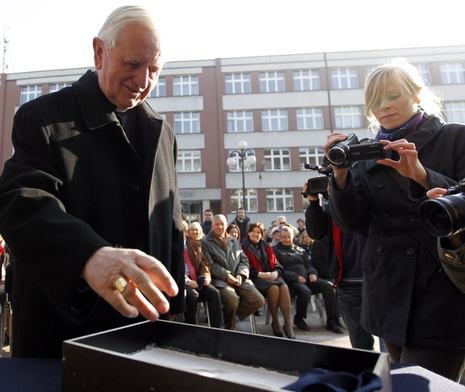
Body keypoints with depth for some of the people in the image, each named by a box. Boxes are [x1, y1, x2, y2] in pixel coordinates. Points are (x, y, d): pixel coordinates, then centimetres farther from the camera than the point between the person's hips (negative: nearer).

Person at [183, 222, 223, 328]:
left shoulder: (200, 245, 19)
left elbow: (205, 263, 14)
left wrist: (206, 276, -7)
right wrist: (187, 280, -18)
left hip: (198, 279, 4)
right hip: (183, 279, -4)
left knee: (214, 292, -23)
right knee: (192, 295, -35)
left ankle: (217, 328, -19)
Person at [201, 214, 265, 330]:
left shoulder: (234, 241, 22)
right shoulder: (205, 242, 4)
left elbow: (244, 260, 16)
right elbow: (209, 264, -7)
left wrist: (240, 275, -3)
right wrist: (226, 276, -15)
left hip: (238, 278, 5)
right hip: (220, 280, -5)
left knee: (259, 300, -13)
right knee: (233, 299, -34)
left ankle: (232, 315, 7)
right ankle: (230, 328, -4)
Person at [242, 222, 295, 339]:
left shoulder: (265, 246, 19)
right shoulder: (244, 247, 2)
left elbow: (275, 262, 15)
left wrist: (276, 272, -8)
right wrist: (261, 274, -17)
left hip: (271, 275, 5)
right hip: (255, 277, -4)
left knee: (284, 287, -28)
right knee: (274, 288, -33)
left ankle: (288, 325, -26)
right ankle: (275, 322, -14)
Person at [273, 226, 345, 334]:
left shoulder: (299, 249, 24)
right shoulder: (276, 250, 6)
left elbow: (308, 264, 22)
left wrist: (313, 273, -3)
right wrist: (296, 277, -18)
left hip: (306, 278, 6)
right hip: (291, 281, -6)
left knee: (328, 286, -16)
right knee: (305, 291, -35)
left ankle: (332, 320, -11)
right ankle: (298, 319, -8)